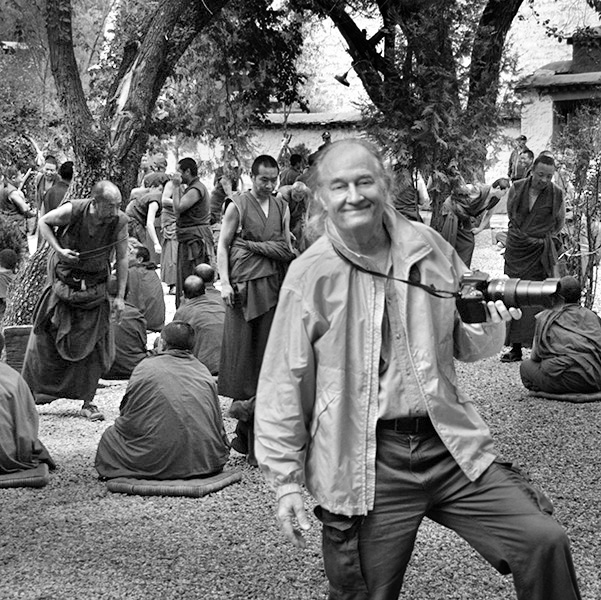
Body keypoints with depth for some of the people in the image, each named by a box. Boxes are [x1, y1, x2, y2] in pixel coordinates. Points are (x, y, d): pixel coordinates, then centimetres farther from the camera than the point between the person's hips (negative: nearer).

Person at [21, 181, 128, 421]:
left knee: (92, 345, 0)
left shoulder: (120, 222, -18)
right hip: (64, 280, -1)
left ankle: (87, 402, 12)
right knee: (45, 337, 4)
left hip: (94, 289, 1)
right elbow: (43, 222, -2)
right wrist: (59, 250, -17)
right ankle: (29, 394, 19)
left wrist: (120, 297, -7)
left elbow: (122, 259, -6)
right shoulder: (71, 211, -23)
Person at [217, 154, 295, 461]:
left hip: (274, 286, 4)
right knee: (243, 352, -4)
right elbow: (222, 245, 1)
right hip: (244, 285, -4)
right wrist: (225, 283, -9)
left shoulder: (282, 208, 14)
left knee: (269, 353, 0)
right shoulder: (238, 206, 2)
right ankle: (245, 432, 1)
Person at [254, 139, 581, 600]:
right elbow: (283, 385, 0)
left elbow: (465, 346, 18)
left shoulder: (429, 248, 6)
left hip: (451, 446, 3)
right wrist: (286, 480, -1)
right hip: (364, 467, -2)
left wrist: (490, 328, -5)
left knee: (544, 540, -11)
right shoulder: (310, 275, -4)